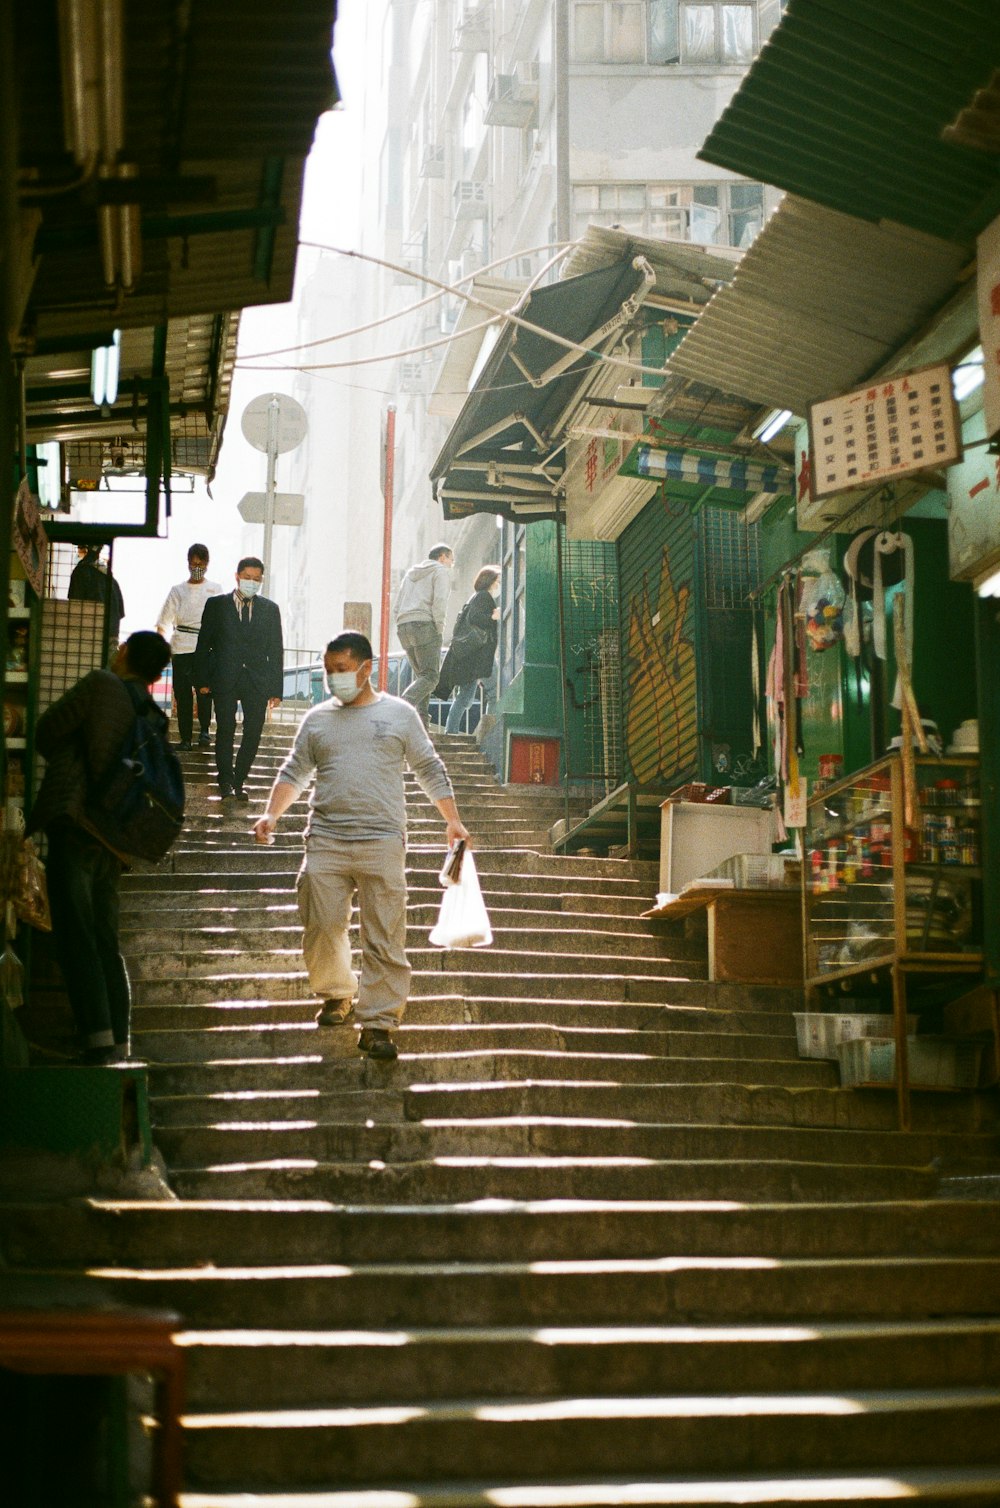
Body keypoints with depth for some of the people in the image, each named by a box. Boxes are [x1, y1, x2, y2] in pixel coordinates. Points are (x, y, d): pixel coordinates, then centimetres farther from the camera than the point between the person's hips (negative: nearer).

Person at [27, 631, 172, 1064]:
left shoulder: (101, 684, -3)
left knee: (76, 938, -10)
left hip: (75, 826, -7)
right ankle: (119, 1045, 12)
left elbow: (45, 734, 3)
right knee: (105, 942, 12)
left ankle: (98, 1040, -20)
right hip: (111, 838, 7)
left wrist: (66, 763, 22)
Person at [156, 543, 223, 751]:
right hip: (181, 648, 2)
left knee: (204, 689, -20)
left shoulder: (216, 590, 11)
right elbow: (164, 622, 11)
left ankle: (204, 731, -14)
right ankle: (185, 738, 6)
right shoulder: (177, 591, 14)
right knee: (182, 693, 1)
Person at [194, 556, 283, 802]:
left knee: (253, 733, -1)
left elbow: (275, 650, 10)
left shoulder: (270, 609, 10)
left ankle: (238, 782, 11)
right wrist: (203, 680, -1)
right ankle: (226, 783, 3)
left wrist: (275, 689, 4)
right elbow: (204, 644, 7)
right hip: (224, 680, -1)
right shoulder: (217, 605, 7)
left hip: (257, 681, 2)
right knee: (226, 730, -6)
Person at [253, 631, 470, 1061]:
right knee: (321, 926, 1)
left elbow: (430, 770, 12)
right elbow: (294, 771, 14)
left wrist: (453, 820, 8)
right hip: (326, 842, 2)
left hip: (382, 843, -2)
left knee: (384, 938, -5)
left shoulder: (399, 714, 8)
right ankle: (335, 994, 27)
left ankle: (377, 1023, -1)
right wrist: (272, 813, -2)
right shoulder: (318, 718, 13)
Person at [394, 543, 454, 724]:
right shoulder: (441, 571, 5)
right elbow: (440, 601, -11)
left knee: (421, 674, 11)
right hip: (425, 624, -8)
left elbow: (398, 605, 19)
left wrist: (402, 628, 15)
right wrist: (439, 630, -8)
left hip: (404, 627, 8)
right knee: (430, 677, -11)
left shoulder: (411, 573, 27)